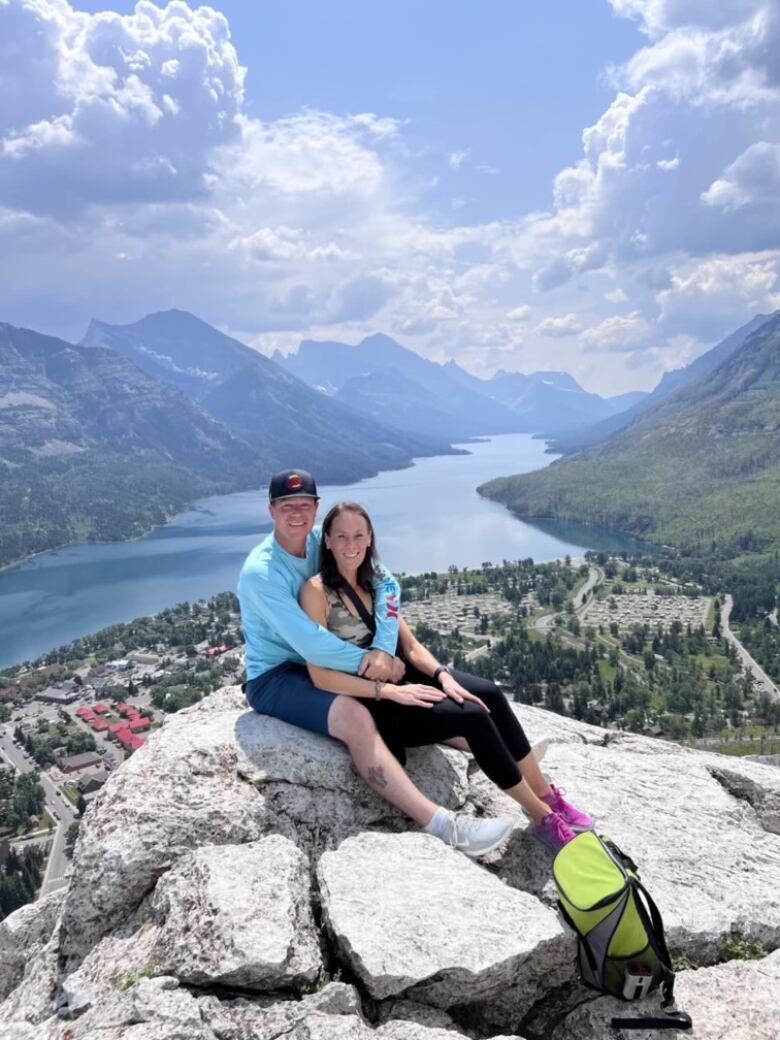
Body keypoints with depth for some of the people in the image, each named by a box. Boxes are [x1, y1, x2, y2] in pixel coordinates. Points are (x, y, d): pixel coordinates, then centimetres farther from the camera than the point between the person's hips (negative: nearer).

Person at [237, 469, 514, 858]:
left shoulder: (323, 542, -3)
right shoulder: (260, 571, -22)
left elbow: (386, 584, -9)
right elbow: (310, 643, -29)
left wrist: (383, 649, -23)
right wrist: (370, 661, -21)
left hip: (318, 662, 8)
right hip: (274, 677, -8)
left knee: (406, 687, -2)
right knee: (355, 716, -32)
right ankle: (442, 825, -36)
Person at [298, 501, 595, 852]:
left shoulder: (373, 582, 7)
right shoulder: (317, 590, -15)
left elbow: (411, 646, 5)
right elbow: (320, 675, -20)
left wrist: (444, 675, -14)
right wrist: (389, 691, -25)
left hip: (392, 676, 6)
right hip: (367, 704, -6)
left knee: (488, 694, -16)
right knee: (473, 716, -20)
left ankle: (547, 796, -4)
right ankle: (543, 818, -6)